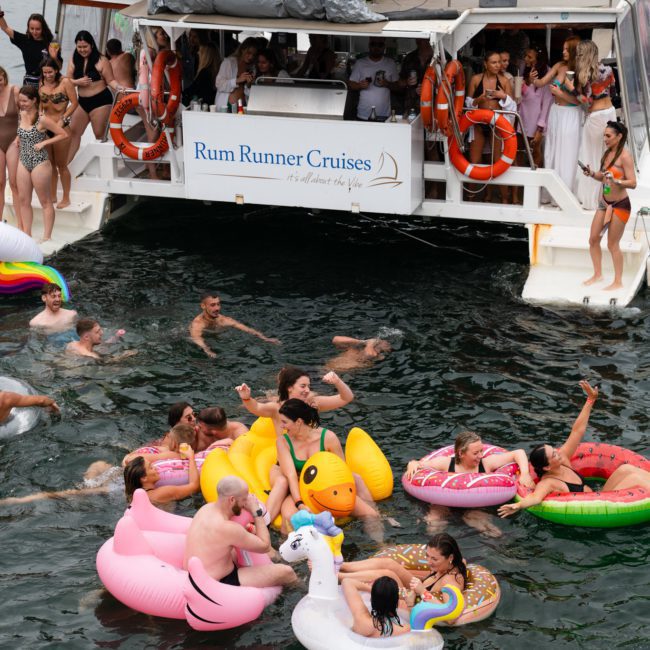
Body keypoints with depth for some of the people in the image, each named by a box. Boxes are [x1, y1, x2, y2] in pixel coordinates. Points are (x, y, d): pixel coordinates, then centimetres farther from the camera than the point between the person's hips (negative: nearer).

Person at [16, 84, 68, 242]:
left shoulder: (42, 119, -15)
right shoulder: (21, 116, 4)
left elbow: (64, 134, -14)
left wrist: (43, 143, -17)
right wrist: (18, 140, 5)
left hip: (39, 163, -7)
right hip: (23, 162, 7)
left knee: (45, 201, 3)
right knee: (23, 200, 9)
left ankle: (47, 236, 6)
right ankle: (26, 234, 17)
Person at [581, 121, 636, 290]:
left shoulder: (624, 156, -16)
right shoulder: (607, 153, 7)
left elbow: (633, 183, -20)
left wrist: (616, 181, -35)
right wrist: (592, 174, -1)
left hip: (620, 205, -8)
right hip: (604, 203, 8)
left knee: (613, 244, -2)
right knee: (593, 239, 9)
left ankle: (618, 282, 10)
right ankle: (598, 275, 25)